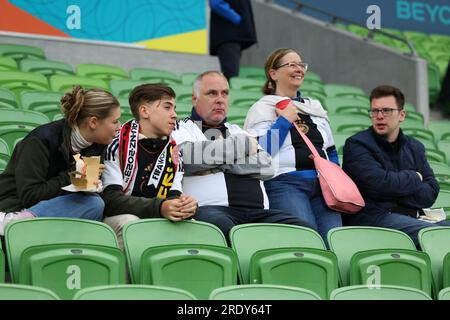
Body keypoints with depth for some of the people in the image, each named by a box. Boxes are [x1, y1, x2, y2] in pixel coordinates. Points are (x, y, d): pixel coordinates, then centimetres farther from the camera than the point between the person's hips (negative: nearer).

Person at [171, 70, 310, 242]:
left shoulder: (236, 131, 32)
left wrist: (216, 162, 1)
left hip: (257, 211, 5)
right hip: (211, 208, -5)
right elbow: (188, 155, -9)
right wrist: (243, 144, 3)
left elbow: (266, 166, 14)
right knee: (223, 227, -42)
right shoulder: (181, 130, 17)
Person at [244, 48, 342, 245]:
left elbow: (332, 152, 30)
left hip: (321, 184, 5)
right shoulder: (262, 109, 9)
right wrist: (284, 121, -2)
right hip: (285, 182, -5)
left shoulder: (316, 108, 27)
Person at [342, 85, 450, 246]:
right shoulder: (356, 145, 2)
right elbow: (379, 183, -14)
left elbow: (431, 192, 8)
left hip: (412, 217, 7)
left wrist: (396, 191, -8)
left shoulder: (414, 147, 21)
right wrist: (414, 178, 2)